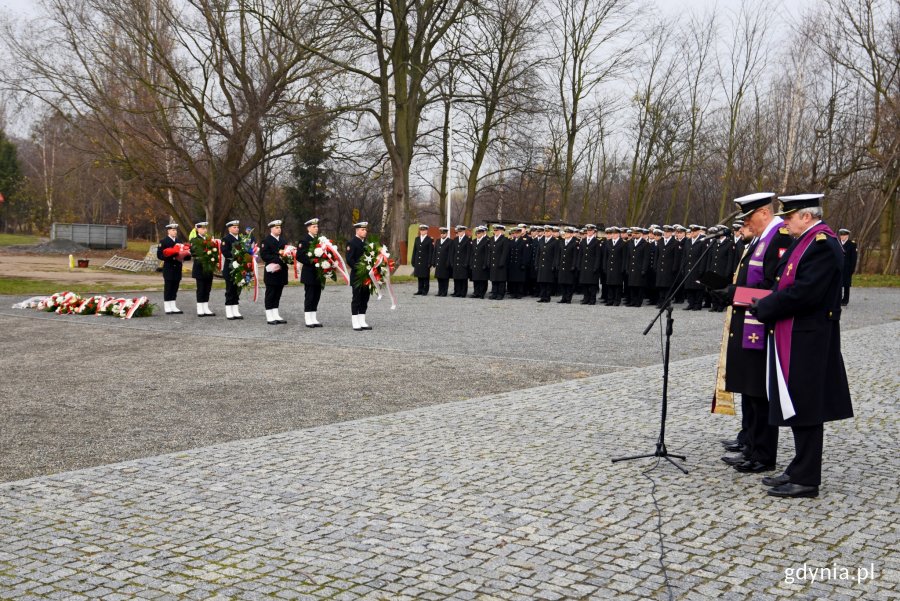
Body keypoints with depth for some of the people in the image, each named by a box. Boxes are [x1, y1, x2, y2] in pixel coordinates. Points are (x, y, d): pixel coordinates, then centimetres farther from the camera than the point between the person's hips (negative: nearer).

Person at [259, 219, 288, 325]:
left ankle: (276, 316, 16)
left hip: (281, 271, 7)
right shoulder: (266, 241, -6)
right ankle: (270, 317, 2)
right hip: (272, 272, -7)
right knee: (270, 294, -2)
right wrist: (277, 258, -21)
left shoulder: (283, 240, 16)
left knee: (278, 294, 10)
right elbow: (264, 255, -15)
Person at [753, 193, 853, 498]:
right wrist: (766, 306, 3)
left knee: (804, 408, -3)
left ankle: (806, 480, 4)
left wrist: (764, 309, -13)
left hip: (806, 341, -10)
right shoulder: (805, 242, 15)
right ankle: (799, 470, 25)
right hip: (795, 338, 10)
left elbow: (804, 292, -24)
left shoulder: (822, 244, -17)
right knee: (799, 407, 15)